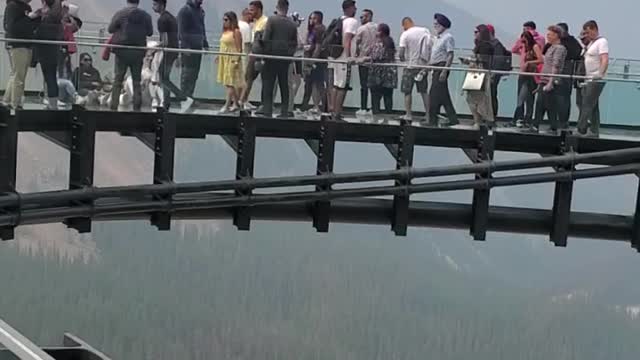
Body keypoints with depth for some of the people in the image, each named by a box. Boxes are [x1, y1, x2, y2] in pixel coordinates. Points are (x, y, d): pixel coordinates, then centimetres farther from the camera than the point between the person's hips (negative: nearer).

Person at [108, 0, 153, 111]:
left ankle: (114, 107, 0)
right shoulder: (145, 15, -2)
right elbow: (150, 32, 5)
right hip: (138, 52, 2)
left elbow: (110, 29, -3)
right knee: (137, 81, 10)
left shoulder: (120, 14, -8)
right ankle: (137, 108, 9)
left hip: (122, 51, -2)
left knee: (118, 80, 5)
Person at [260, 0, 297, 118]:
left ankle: (267, 111, -4)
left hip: (272, 56, -4)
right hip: (286, 58, 4)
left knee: (268, 85, 1)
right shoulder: (292, 24, 4)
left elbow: (265, 39, -11)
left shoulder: (272, 20, -7)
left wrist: (265, 53, -3)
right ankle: (284, 111, 10)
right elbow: (295, 43, 7)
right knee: (284, 85, 10)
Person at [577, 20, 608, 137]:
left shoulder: (602, 42, -9)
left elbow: (605, 60, -22)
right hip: (589, 79, 9)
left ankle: (581, 131, -15)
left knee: (587, 106, -13)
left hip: (596, 80, -9)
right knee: (593, 107, 11)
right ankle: (594, 132, 14)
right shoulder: (591, 43, 19)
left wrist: (600, 74, -35)